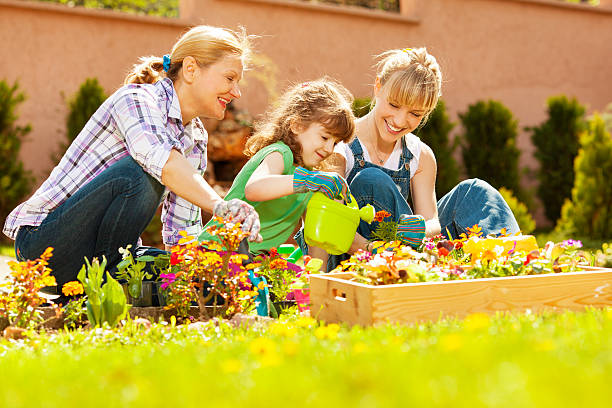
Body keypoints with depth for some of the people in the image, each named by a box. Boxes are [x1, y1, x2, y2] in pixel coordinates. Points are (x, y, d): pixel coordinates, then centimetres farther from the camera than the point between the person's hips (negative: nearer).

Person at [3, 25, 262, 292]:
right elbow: (160, 159, -37)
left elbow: (181, 233, 6)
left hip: (108, 255, 7)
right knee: (140, 173, -30)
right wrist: (219, 206, -49)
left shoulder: (196, 139, 10)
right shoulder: (136, 98, -13)